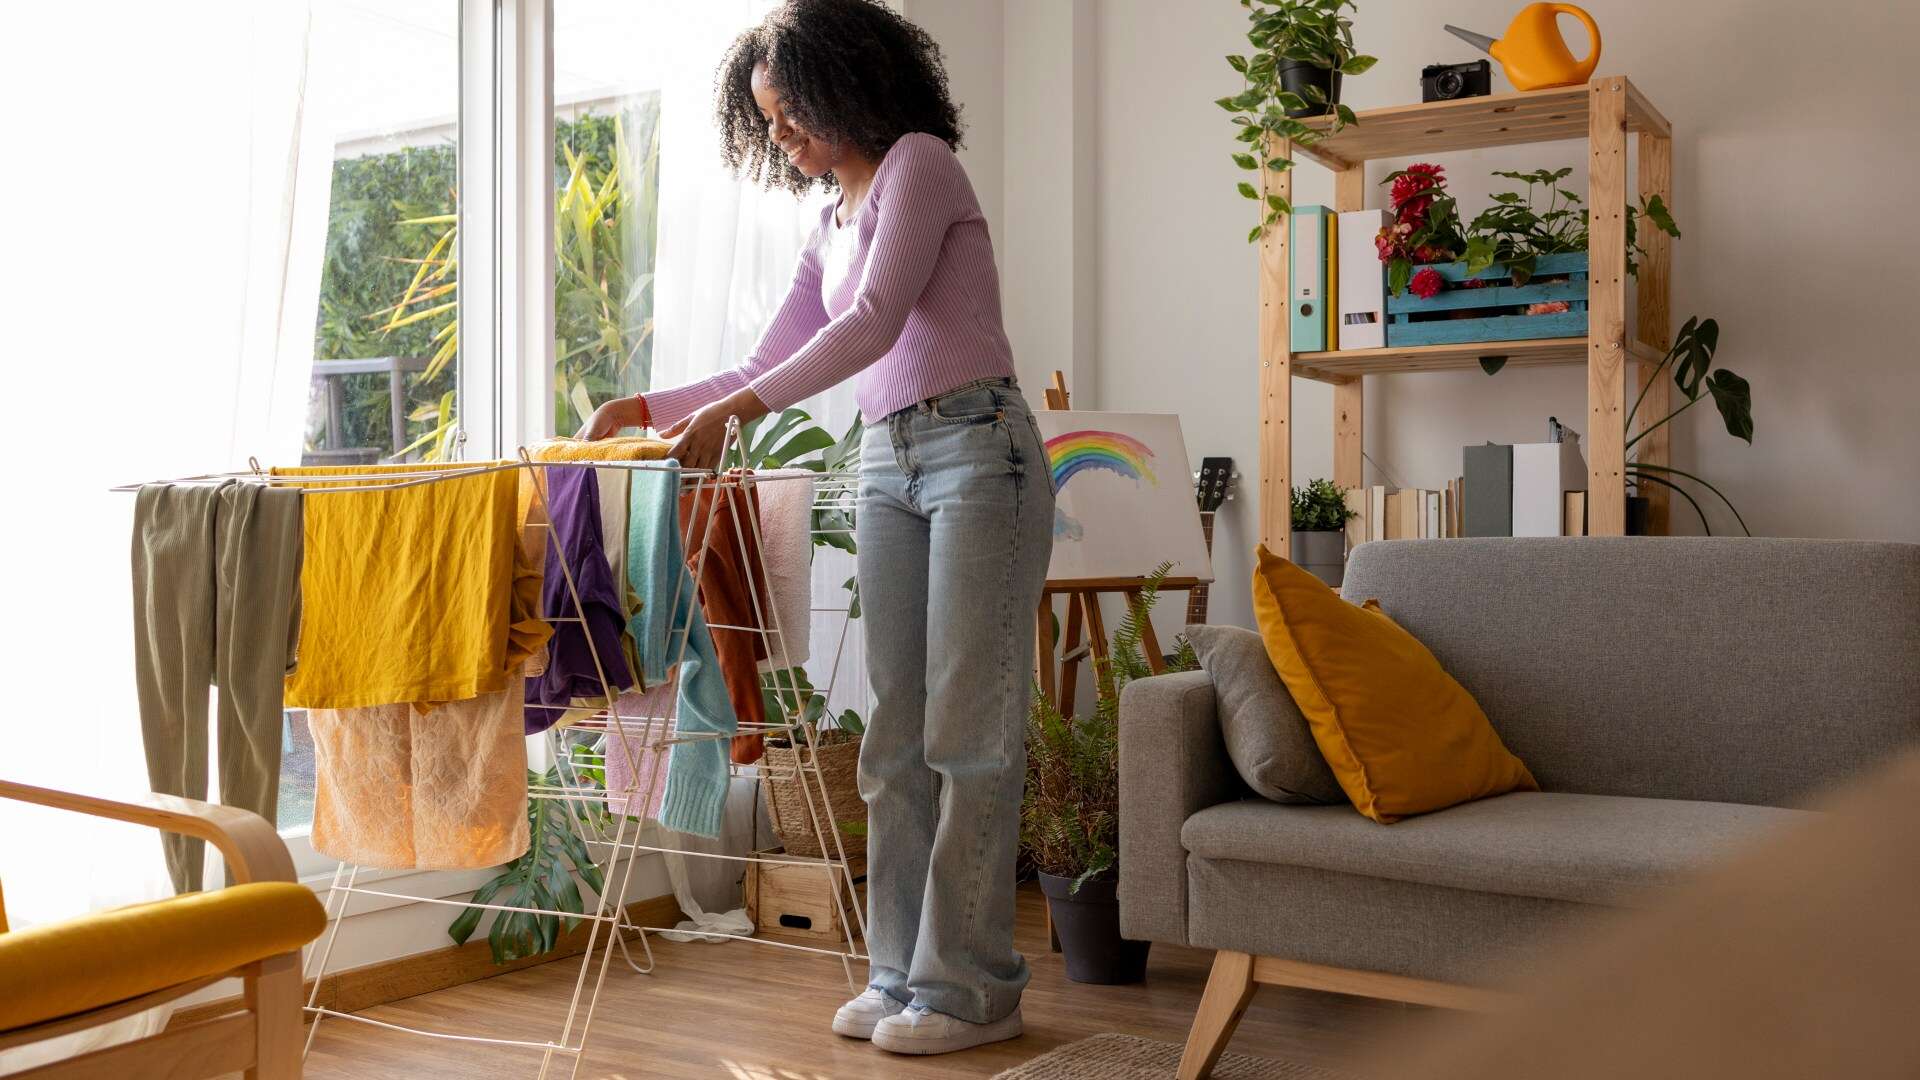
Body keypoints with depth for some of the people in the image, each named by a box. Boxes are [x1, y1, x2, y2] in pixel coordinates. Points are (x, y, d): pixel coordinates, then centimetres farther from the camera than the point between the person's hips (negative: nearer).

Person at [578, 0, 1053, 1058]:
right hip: (887, 465, 8)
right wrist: (648, 408, 7)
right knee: (895, 737, 5)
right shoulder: (830, 229, 21)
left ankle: (969, 985, 0)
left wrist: (730, 412, -18)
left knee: (967, 730, -6)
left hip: (977, 450, -8)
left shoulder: (919, 162, -2)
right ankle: (902, 971, 12)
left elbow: (873, 324, -15)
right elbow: (765, 367, 21)